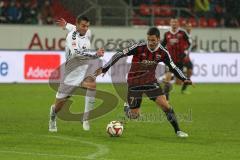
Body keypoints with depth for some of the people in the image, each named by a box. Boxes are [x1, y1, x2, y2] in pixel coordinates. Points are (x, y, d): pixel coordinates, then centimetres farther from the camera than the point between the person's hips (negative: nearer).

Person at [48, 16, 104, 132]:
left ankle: (85, 118, -27)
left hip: (85, 69, 4)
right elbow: (77, 53, -35)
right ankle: (53, 113, 47)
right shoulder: (71, 37, -19)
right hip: (71, 71, -4)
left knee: (92, 84, -32)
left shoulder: (88, 33, 2)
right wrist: (95, 55, -43)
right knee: (60, 103, 8)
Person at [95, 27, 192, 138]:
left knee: (165, 104, -14)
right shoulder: (139, 48, -22)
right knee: (134, 115, -1)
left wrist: (184, 79, -15)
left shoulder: (163, 53, -10)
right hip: (134, 82, -3)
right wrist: (104, 69, -22)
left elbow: (173, 67, 0)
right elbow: (119, 55, -19)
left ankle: (177, 131, -3)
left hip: (150, 81, 3)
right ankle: (127, 109, 36)